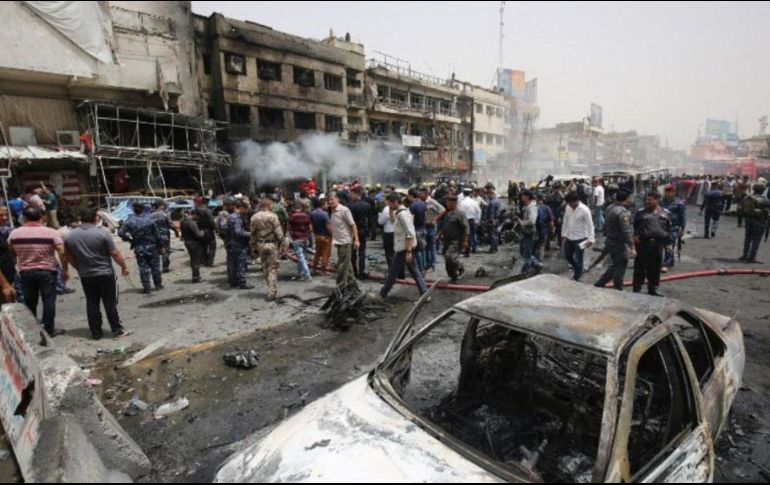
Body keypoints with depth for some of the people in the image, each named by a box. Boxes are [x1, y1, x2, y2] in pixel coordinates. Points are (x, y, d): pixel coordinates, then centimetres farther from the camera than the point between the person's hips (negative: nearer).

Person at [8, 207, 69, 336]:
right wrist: (65, 270, -5)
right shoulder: (50, 232, -11)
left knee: (29, 302, 15)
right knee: (49, 300, 5)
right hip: (47, 272, -3)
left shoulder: (14, 234, -1)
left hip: (25, 273, 3)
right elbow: (62, 253, -15)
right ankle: (49, 329, 9)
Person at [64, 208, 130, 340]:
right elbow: (115, 254, -13)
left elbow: (69, 258, 9)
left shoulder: (70, 236, 1)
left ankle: (96, 333, 17)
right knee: (110, 304, 4)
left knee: (92, 304, 11)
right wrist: (124, 266, 0)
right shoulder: (102, 233, -14)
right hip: (105, 274, -4)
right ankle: (117, 330, 10)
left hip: (86, 276, 4)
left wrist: (81, 269, 22)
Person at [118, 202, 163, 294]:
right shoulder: (149, 220, -7)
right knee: (155, 266, 10)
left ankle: (147, 288, 7)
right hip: (151, 246, -1)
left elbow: (120, 232, -10)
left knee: (143, 268, 6)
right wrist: (160, 245, 4)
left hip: (138, 248, 1)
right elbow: (156, 234, -5)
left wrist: (129, 240, 4)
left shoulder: (129, 221, -5)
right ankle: (158, 285, 18)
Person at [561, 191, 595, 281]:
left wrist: (591, 239, -22)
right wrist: (563, 233, 14)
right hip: (569, 237, 7)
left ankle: (576, 278, 16)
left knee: (578, 259, 1)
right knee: (568, 256, 18)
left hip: (580, 238, -6)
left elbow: (590, 225, -17)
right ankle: (580, 270, 41)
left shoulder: (584, 210, -19)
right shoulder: (568, 207, -2)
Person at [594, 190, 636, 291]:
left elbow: (606, 226, 17)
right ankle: (617, 290, 15)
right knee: (620, 268, 4)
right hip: (619, 244, -9)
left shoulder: (610, 208, 6)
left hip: (610, 241, 9)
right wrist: (632, 248, -24)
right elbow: (626, 231, -26)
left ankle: (599, 284, 24)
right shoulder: (623, 212, -22)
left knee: (615, 266, 22)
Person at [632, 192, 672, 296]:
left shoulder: (665, 213, 9)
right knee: (640, 268, -1)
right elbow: (634, 227, 7)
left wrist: (668, 243, 12)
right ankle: (636, 290, 6)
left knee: (655, 268, 12)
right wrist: (635, 236, -9)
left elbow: (668, 229, 14)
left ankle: (652, 290, 26)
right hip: (643, 244, -3)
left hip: (658, 244, 3)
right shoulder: (640, 212, 2)